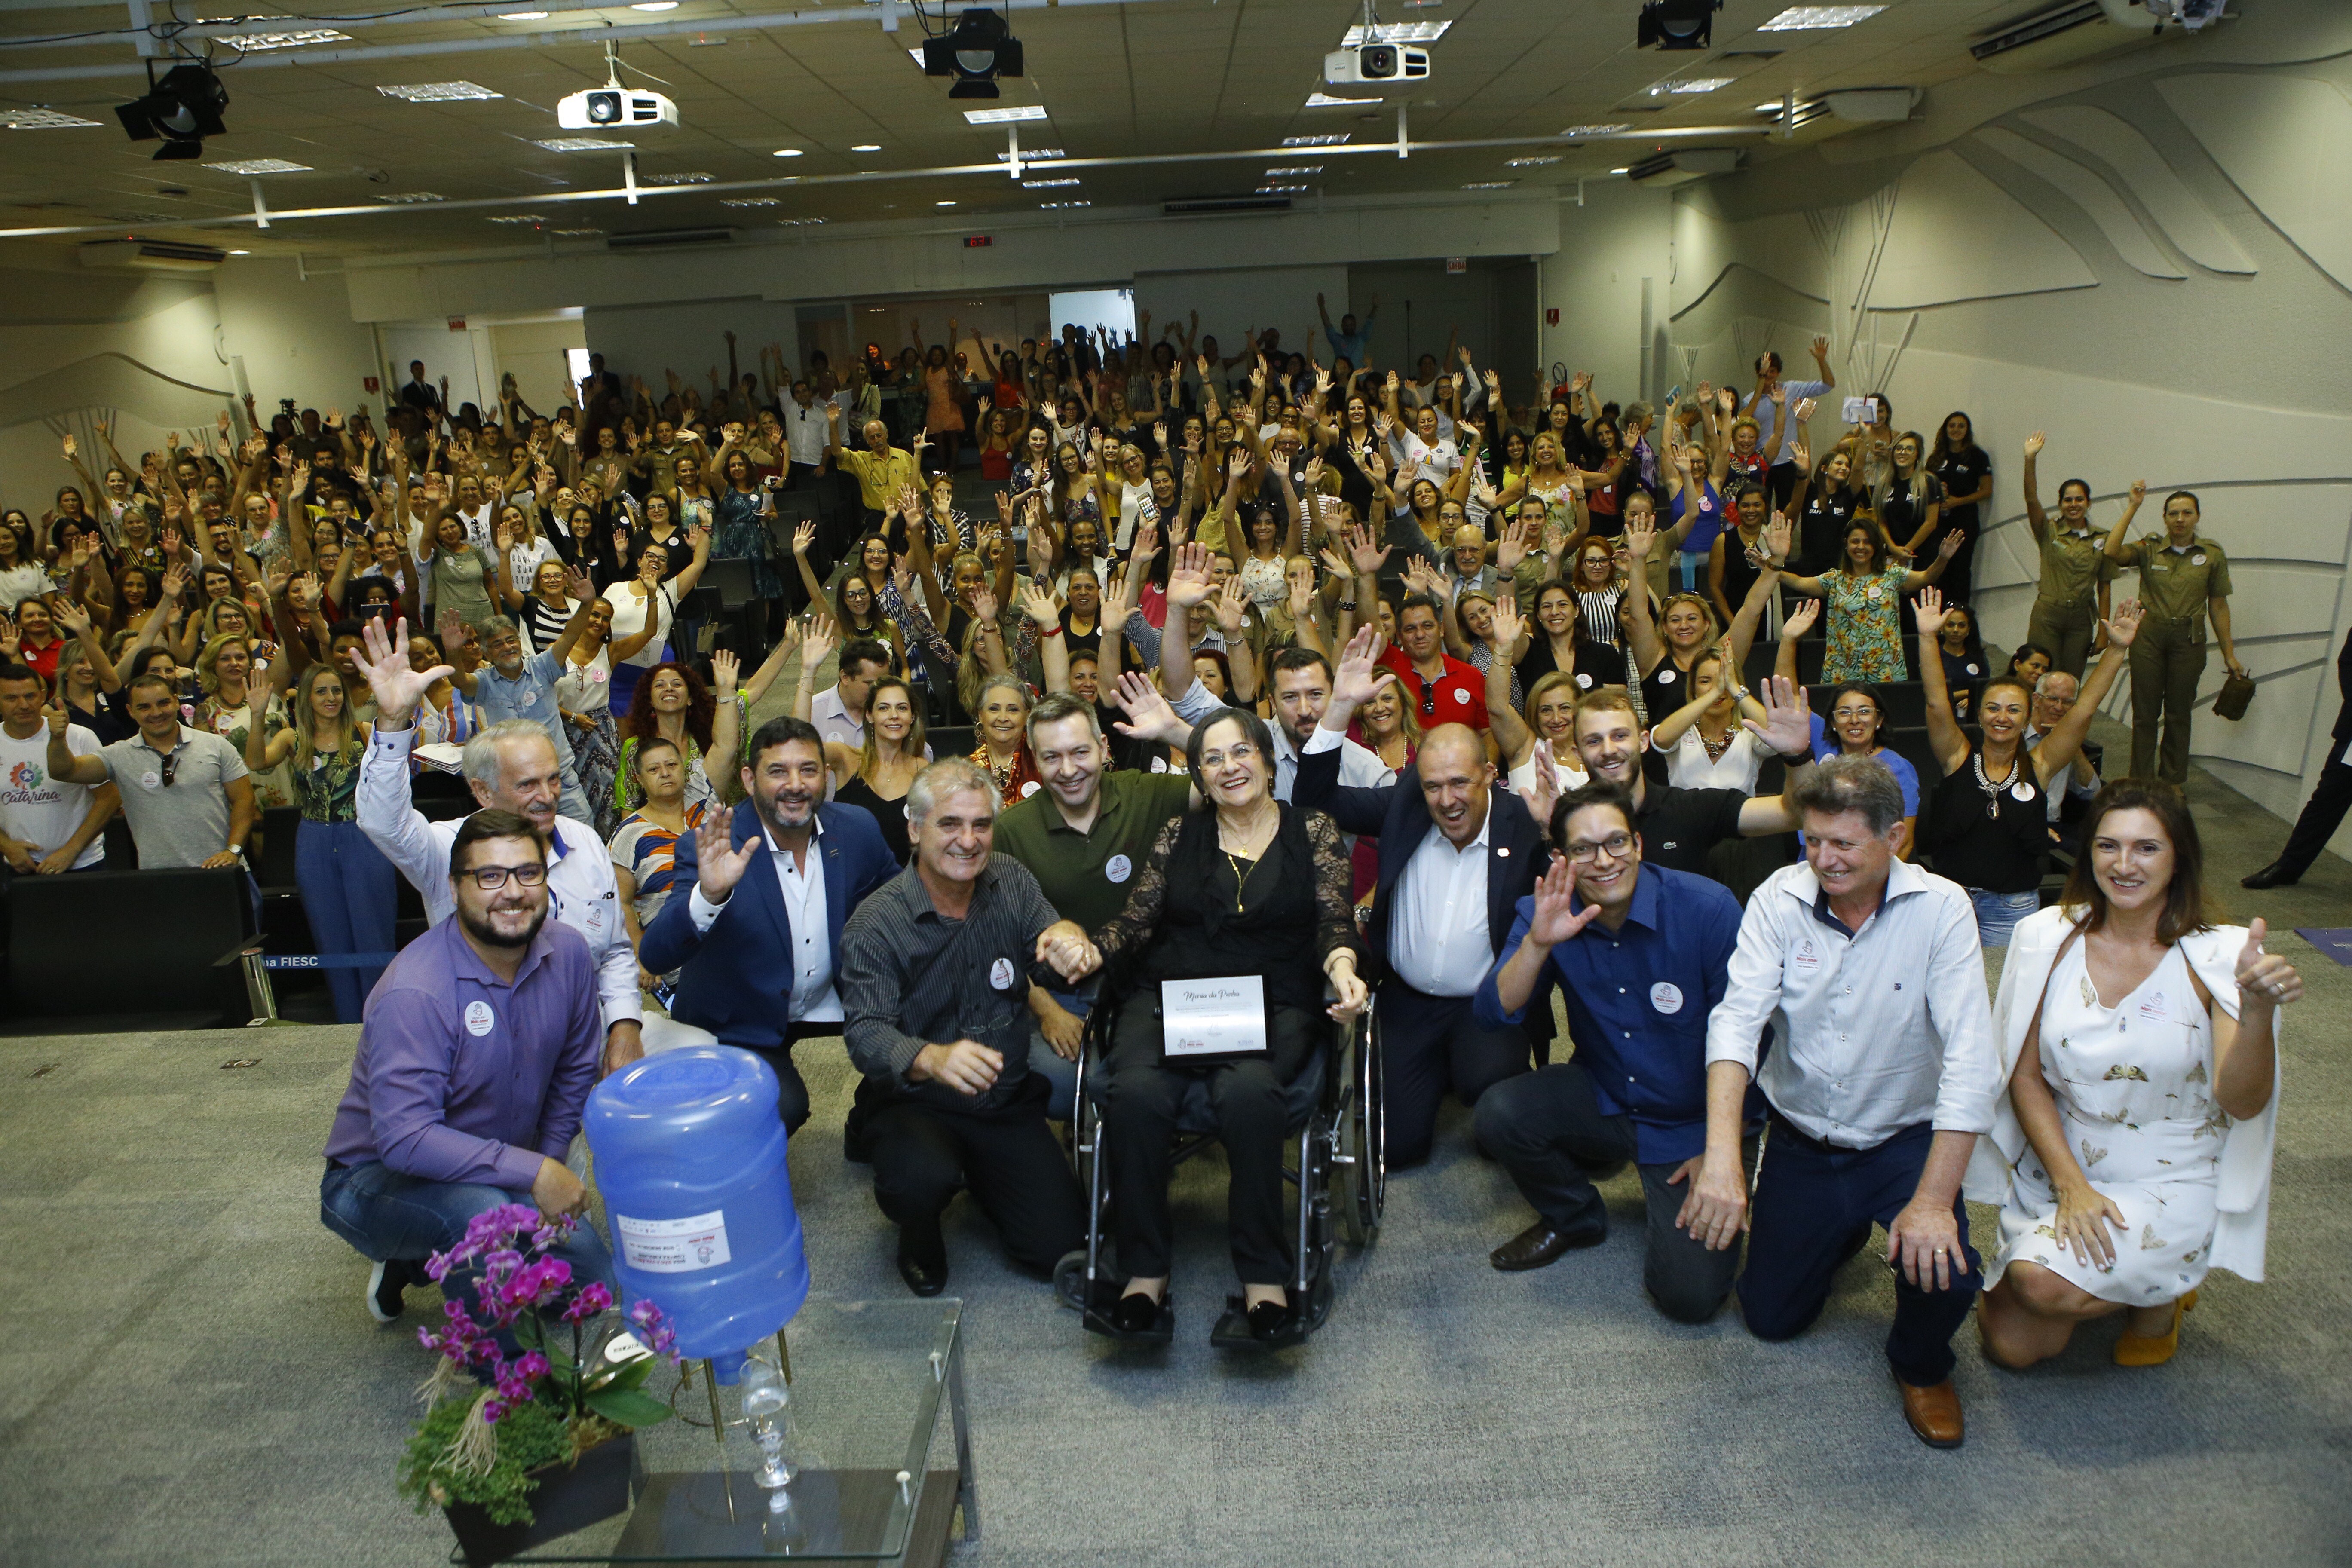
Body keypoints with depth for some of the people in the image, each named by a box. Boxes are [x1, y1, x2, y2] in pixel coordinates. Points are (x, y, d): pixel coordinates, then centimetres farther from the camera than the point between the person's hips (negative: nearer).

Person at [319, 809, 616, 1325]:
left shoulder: (567, 953, -10)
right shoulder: (413, 993, -28)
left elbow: (575, 1071, 5)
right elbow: (405, 1137, -34)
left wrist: (551, 1163, -2)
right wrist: (532, 1172, -34)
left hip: (501, 1174, 7)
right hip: (379, 1177, -6)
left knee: (593, 1279, -3)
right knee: (487, 1212, -37)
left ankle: (429, 1259, 18)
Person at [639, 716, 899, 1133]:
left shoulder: (857, 829, -10)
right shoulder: (711, 849, -22)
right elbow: (654, 958, -31)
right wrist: (709, 895, -49)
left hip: (831, 1002, 5)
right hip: (738, 1028, -5)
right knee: (783, 1107, -28)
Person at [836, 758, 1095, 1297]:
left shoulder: (1010, 880, -1)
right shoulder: (875, 926, -15)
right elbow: (866, 1034, -24)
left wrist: (1070, 938, -34)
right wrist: (932, 1060, -47)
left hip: (1008, 1100, 4)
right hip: (916, 1101, -4)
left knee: (1061, 1246, -5)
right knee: (925, 1178, -37)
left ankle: (976, 1168, 26)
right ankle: (918, 1233, 3)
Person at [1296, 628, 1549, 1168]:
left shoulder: (1526, 825, -13)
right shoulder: (1404, 802, -3)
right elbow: (1316, 801, -6)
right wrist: (1341, 707, -16)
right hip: (1407, 1002, 3)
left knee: (1487, 1085, -32)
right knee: (1394, 1144, -3)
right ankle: (1440, 1071, 27)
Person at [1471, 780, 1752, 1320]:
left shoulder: (1709, 909, -19)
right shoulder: (1546, 914, -8)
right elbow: (1494, 1014, -17)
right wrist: (1537, 944, -34)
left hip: (1690, 1121, -3)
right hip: (1603, 1100, 4)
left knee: (1691, 1294, -17)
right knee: (1499, 1113, -24)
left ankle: (1672, 1206, 19)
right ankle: (1575, 1217, 8)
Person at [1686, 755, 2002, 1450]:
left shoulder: (1939, 909, -18)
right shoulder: (1779, 900, -14)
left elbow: (1970, 1059, -23)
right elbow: (1735, 1021, -24)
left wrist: (1934, 1200, -30)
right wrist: (1722, 1155, -39)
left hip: (1905, 1139, -2)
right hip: (1800, 1138, 2)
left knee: (1943, 1278, -25)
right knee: (1771, 1317, 8)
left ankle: (1921, 1365, 13)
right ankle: (1840, 1232, 42)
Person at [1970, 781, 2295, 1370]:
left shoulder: (2217, 956, -14)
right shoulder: (2051, 938, -7)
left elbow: (2242, 1104, -23)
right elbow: (2026, 1077, -3)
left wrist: (2259, 1009, -40)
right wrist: (2070, 1185, -13)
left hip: (2172, 1184, -3)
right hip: (2054, 1168, 3)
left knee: (2043, 1282, -28)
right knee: (2009, 1345, -1)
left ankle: (2159, 1292, 7)